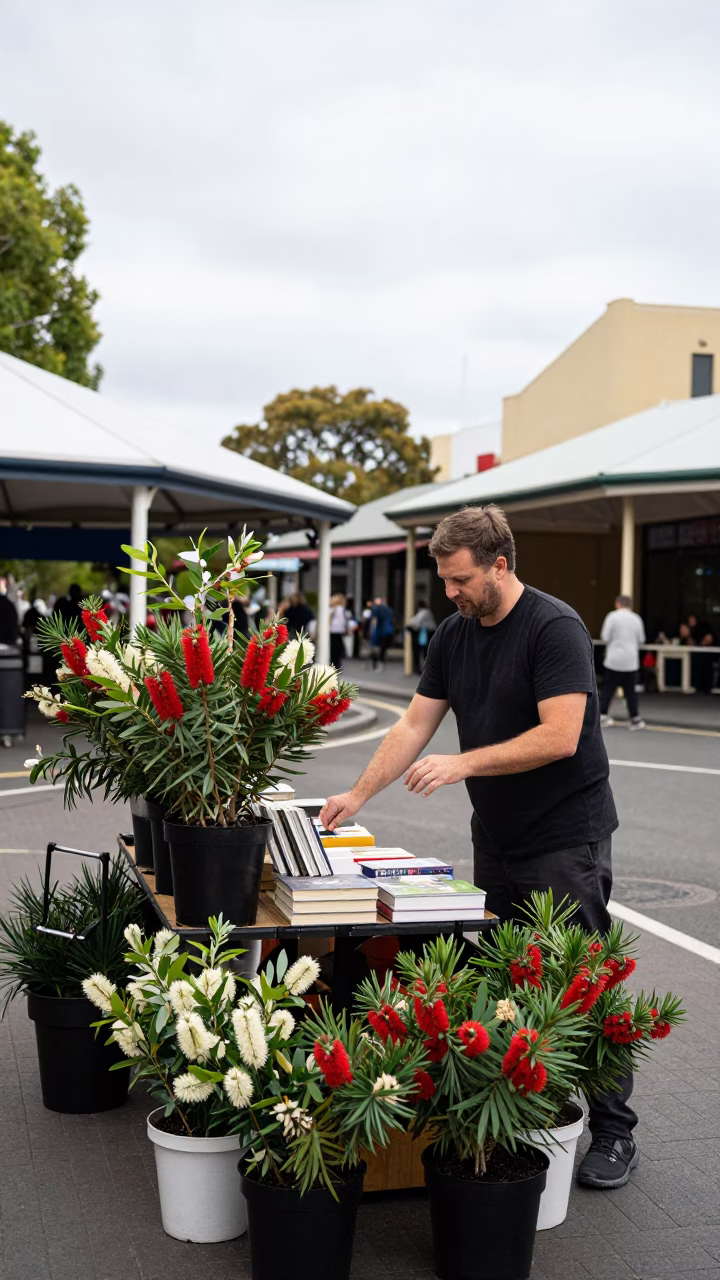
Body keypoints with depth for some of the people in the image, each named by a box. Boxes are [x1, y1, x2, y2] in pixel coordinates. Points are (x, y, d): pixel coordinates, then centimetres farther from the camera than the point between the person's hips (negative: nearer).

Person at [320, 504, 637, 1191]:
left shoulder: (555, 628, -16)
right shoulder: (455, 634, 7)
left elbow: (559, 736, -24)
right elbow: (414, 726, 8)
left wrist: (463, 764, -25)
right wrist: (358, 793, -1)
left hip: (566, 838, -7)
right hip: (496, 838, 7)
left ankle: (613, 1132, 12)